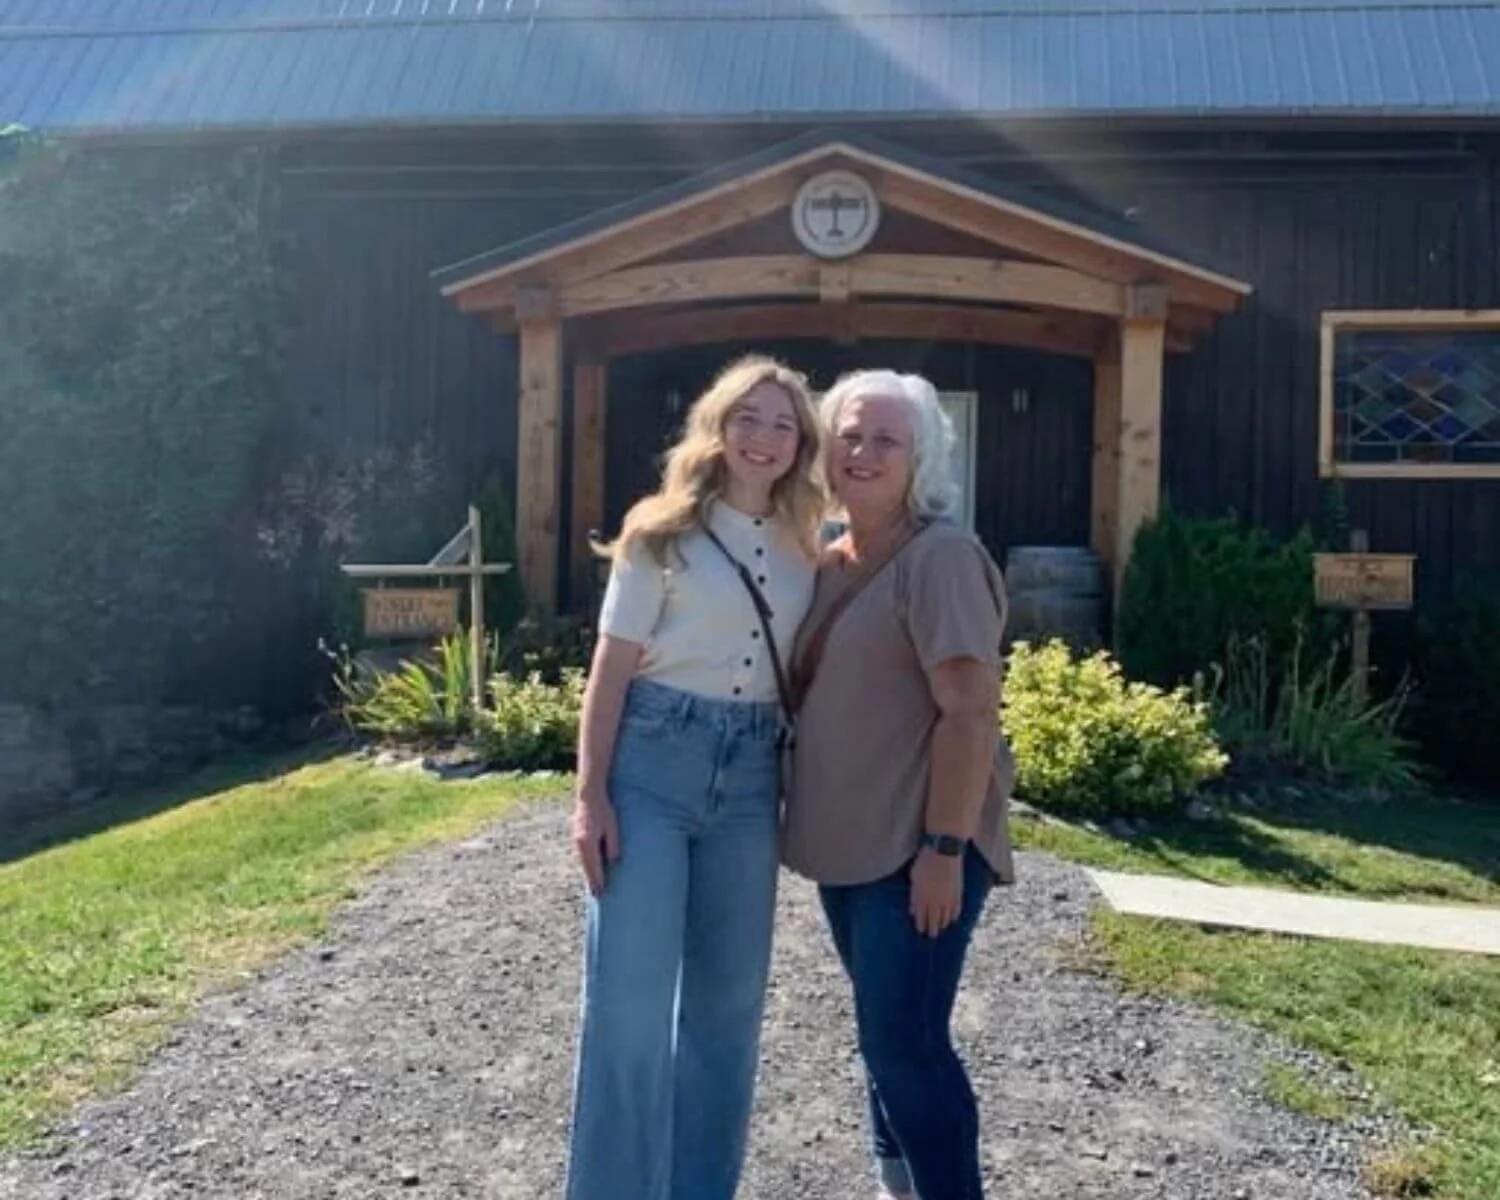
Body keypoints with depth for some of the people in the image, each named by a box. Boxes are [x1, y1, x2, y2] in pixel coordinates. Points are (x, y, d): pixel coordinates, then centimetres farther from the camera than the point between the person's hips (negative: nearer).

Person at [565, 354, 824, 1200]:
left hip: (751, 777, 4)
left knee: (729, 1000, 11)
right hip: (654, 759, -4)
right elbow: (612, 668, -5)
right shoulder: (664, 534, -2)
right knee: (630, 998, -3)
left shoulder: (805, 554, 9)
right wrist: (591, 795, -10)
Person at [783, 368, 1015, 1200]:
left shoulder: (940, 557, -15)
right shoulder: (828, 564, 10)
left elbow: (972, 712, -21)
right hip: (848, 840, 8)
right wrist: (806, 822, 16)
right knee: (886, 1027, 19)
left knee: (906, 1038, -5)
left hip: (916, 845, -8)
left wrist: (945, 848, -24)